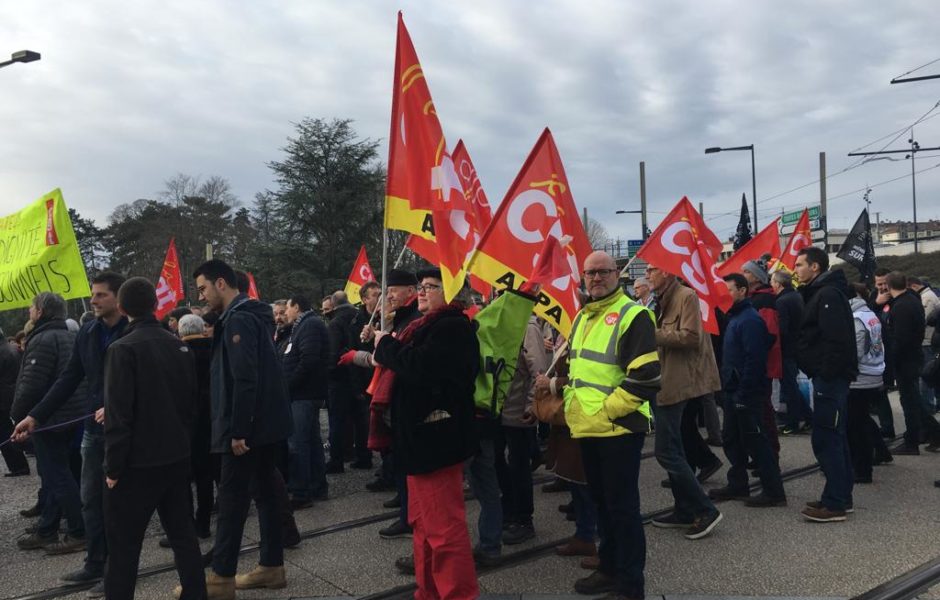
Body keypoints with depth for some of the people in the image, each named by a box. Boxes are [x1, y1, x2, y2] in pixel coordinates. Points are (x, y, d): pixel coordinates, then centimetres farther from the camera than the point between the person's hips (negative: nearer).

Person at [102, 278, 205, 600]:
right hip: (177, 456, 6)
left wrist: (113, 466, -10)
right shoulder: (179, 345, 6)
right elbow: (193, 402, 10)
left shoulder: (123, 348, -13)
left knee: (123, 543, 4)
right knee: (182, 531, 15)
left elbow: (118, 414, -17)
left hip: (137, 462, -6)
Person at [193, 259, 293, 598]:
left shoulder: (237, 320, -16)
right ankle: (271, 567, 21)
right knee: (265, 493, 13)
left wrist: (237, 430, -22)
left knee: (232, 498, -1)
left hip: (248, 427, -10)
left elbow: (244, 379, -24)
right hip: (266, 423, 10)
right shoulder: (252, 316, 15)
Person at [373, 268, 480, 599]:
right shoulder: (432, 325, 18)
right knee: (423, 522, 18)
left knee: (443, 526, -6)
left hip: (437, 436, -11)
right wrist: (389, 347, 3)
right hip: (424, 433, 11)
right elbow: (412, 364, 20)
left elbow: (419, 367, -26)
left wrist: (385, 345, -10)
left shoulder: (452, 327, -15)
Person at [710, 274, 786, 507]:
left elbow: (754, 359, -23)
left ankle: (774, 491, 4)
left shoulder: (750, 319, -16)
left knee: (755, 441, -4)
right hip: (733, 391, 10)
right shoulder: (735, 317, 15)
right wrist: (728, 387, 16)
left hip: (746, 393, -10)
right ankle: (738, 485, 25)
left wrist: (743, 394, -23)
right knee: (732, 440, 15)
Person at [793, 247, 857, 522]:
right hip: (829, 376, 11)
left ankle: (834, 504, -2)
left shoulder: (828, 294, -15)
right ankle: (841, 497, 22)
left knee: (825, 439, -7)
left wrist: (826, 374, -22)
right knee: (834, 437, 14)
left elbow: (837, 340, -24)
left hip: (830, 377, -11)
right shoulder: (818, 293, 17)